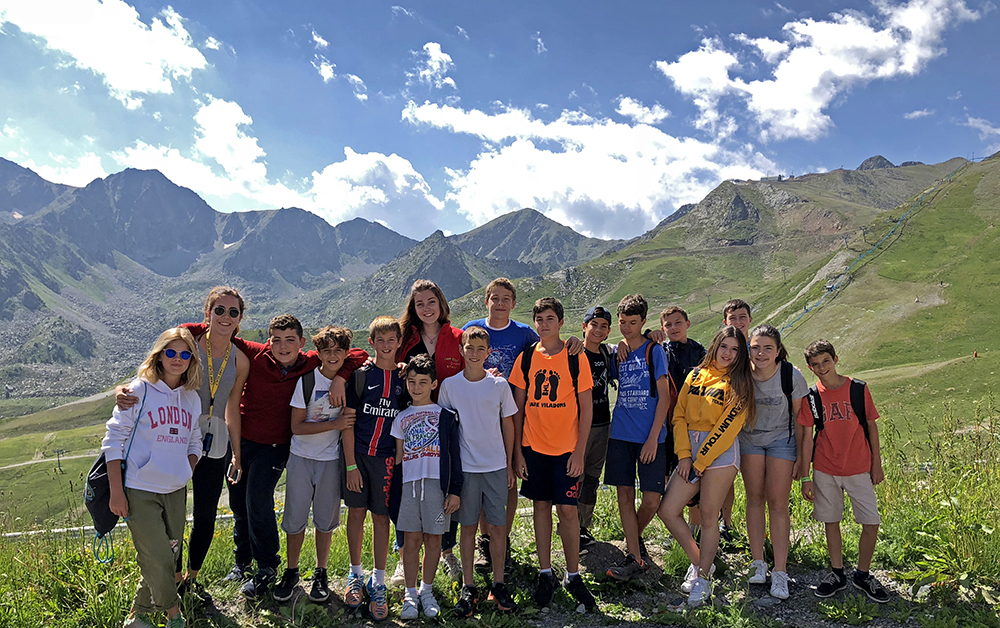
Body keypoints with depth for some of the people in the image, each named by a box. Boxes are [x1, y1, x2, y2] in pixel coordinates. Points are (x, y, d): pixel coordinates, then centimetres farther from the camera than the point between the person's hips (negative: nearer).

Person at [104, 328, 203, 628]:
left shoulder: (192, 398, 7)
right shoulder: (139, 391, -8)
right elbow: (113, 439, -8)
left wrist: (185, 473, 1)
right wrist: (116, 491, -11)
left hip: (175, 491, 5)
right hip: (140, 490, -5)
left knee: (168, 556, 10)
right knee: (157, 560, -2)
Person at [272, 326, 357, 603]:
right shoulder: (306, 381, -10)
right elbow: (297, 427, -12)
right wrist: (335, 424, -17)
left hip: (331, 459, 2)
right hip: (301, 458, -1)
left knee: (326, 519, 9)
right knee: (295, 517, 4)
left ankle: (321, 574, 24)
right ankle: (291, 572, 23)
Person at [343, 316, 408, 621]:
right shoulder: (360, 375, -2)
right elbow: (348, 422, -3)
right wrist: (351, 464, -7)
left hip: (386, 458, 0)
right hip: (357, 454, 0)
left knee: (381, 517, 6)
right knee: (356, 513, 9)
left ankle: (378, 582, 19)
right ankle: (355, 574, 27)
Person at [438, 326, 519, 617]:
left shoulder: (499, 385, 0)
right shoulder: (449, 385, -1)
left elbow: (508, 425, 7)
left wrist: (509, 465, 7)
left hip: (496, 466, 0)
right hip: (464, 466, 0)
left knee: (497, 526, 4)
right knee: (468, 526, 7)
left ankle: (498, 585, 19)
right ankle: (468, 587, 19)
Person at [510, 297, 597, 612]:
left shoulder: (576, 359, -4)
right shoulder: (525, 359, 2)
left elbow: (586, 408, -3)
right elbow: (518, 407, 6)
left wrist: (579, 452, -8)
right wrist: (517, 450, 1)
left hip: (566, 447, -2)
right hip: (533, 446, 2)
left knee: (567, 509, 1)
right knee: (541, 506, 10)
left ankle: (573, 576, 17)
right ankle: (545, 573, 23)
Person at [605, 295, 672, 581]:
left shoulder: (654, 350, -2)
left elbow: (664, 396, -5)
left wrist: (653, 437, -11)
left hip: (651, 437, -3)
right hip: (621, 434, 3)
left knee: (652, 501, -2)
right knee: (625, 493, 3)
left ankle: (634, 539, 26)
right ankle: (634, 557, 13)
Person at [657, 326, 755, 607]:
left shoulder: (739, 383, -1)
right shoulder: (695, 376, 11)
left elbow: (728, 426, -8)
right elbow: (679, 415, 8)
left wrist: (700, 461, -10)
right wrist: (683, 454, -3)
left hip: (720, 452, -5)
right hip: (690, 449, 5)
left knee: (709, 515, -2)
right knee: (668, 511, -1)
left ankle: (702, 578, 13)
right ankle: (698, 562, 19)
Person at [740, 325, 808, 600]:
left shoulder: (792, 376, -20)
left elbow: (800, 418, -8)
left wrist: (801, 457, -6)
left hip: (782, 440, -2)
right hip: (749, 439, 2)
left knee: (778, 503, -4)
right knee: (755, 498, 5)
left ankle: (780, 572, 3)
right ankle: (757, 562, 15)